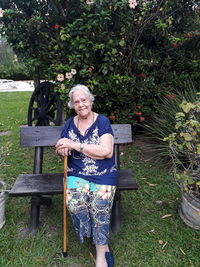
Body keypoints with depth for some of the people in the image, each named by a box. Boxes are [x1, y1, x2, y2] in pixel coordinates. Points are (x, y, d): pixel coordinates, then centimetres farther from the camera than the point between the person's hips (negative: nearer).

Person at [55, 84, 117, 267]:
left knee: (99, 207, -25)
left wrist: (75, 144, -20)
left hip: (103, 175, -2)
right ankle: (104, 245, -1)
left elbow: (107, 151, -17)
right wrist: (61, 150, -10)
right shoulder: (70, 124, 8)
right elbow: (60, 149, 17)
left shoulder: (102, 121, -4)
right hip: (77, 174, 3)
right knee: (74, 203, -25)